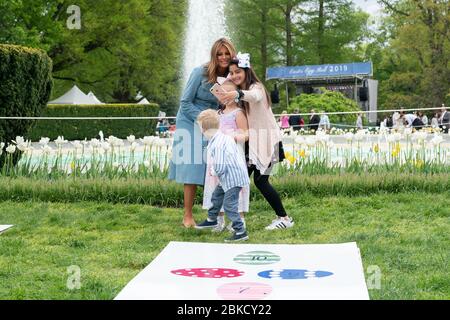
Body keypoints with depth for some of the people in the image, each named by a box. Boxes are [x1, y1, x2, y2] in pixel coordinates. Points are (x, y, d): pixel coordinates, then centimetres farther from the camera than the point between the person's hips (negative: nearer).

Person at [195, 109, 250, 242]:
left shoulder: (217, 146, -28)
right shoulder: (224, 136, 3)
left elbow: (219, 168, -28)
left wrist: (212, 171, -6)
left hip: (232, 179, -11)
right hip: (228, 177, 11)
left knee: (229, 205, -9)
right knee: (216, 196, 26)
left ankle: (240, 232, -5)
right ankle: (212, 219, 47)